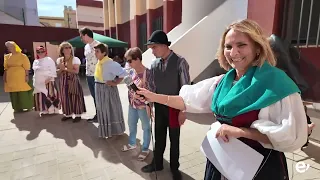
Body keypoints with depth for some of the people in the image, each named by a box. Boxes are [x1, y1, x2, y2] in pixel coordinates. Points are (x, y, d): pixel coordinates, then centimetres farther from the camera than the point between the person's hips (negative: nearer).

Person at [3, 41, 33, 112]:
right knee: (14, 94, 9)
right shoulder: (7, 57, 10)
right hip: (11, 79, 5)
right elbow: (5, 68, 12)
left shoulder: (23, 56, -4)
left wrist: (27, 76, -13)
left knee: (24, 93, 0)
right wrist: (4, 76, 6)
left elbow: (26, 67, -7)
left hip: (21, 78, -5)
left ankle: (28, 106, 12)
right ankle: (18, 108, 20)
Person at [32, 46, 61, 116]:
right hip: (39, 83, 6)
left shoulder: (49, 60, -5)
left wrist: (49, 78, -20)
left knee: (50, 96, -4)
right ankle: (44, 110, 17)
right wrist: (34, 82, 10)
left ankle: (52, 110, 4)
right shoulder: (35, 61, 15)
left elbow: (53, 71, -11)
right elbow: (35, 72, 19)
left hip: (48, 82, -6)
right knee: (40, 97, 8)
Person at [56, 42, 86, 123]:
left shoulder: (75, 59, -5)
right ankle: (68, 114, 21)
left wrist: (65, 68, -16)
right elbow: (58, 72, 13)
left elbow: (76, 71, -14)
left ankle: (78, 114, 8)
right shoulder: (59, 60, 8)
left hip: (73, 80, -4)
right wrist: (61, 69, -8)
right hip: (63, 81, 5)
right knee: (65, 97, 8)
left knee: (75, 97, -1)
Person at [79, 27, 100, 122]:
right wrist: (87, 72, 17)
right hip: (89, 75, 8)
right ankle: (97, 115, 25)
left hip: (96, 75, -8)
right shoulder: (86, 47, 15)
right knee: (94, 96, 14)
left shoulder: (97, 45, -12)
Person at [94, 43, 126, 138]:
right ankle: (106, 130, 35)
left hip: (108, 89, -8)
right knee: (102, 110, 18)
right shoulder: (99, 63, 4)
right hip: (99, 89, 8)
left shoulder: (110, 63, -21)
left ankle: (115, 130, 26)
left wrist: (115, 83, -18)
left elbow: (123, 73, -22)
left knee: (111, 109, 7)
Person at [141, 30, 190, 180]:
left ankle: (174, 168, 36)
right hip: (159, 106, 4)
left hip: (174, 107, -4)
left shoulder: (180, 62, -14)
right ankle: (157, 164, 40)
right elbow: (151, 86, 6)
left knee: (174, 138, 13)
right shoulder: (154, 64, 0)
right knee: (159, 137, 18)